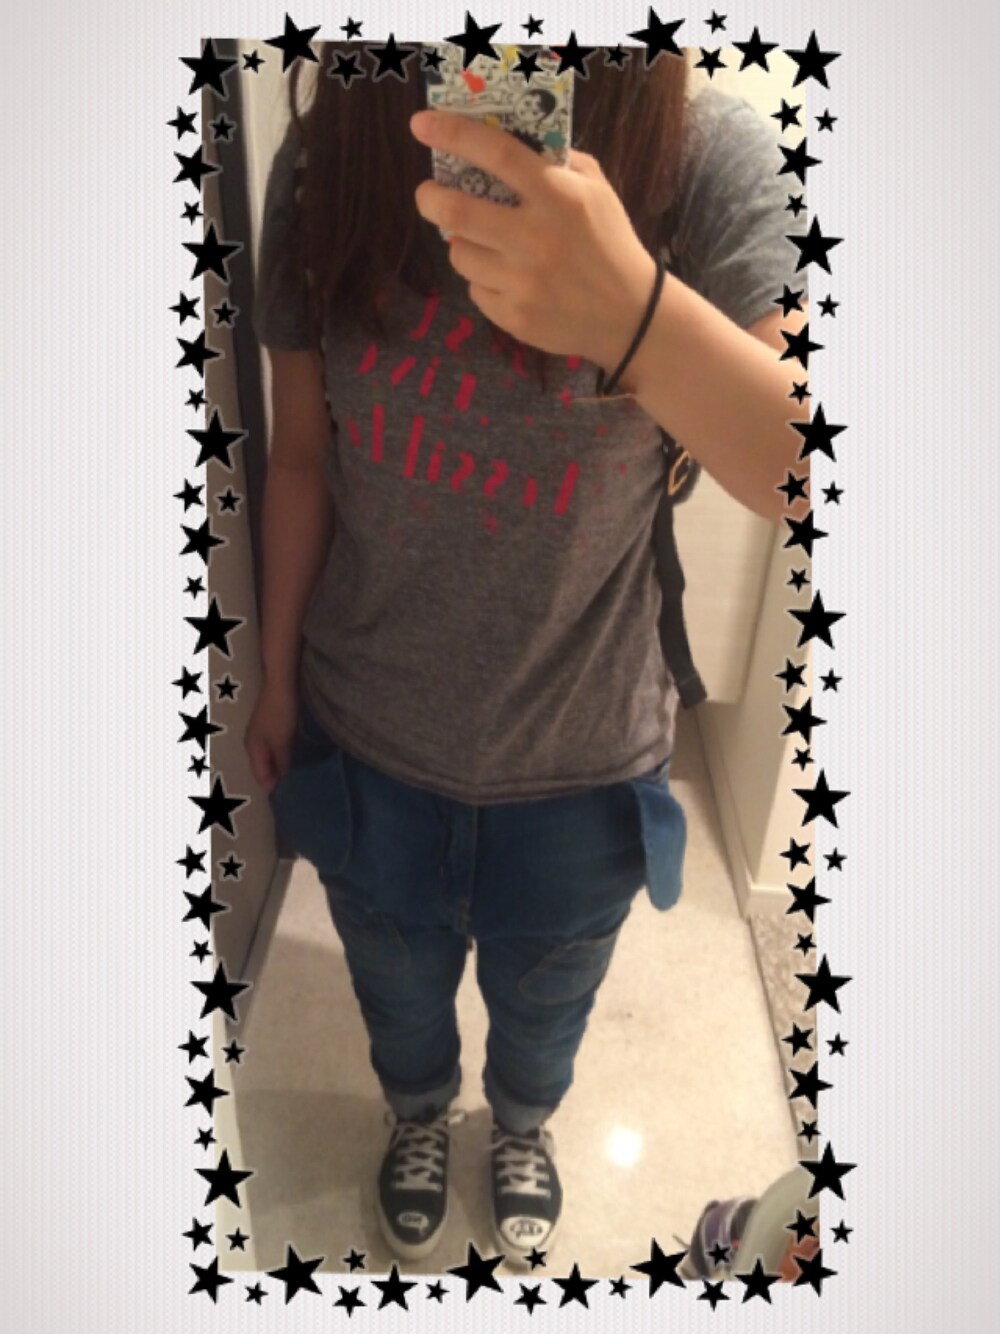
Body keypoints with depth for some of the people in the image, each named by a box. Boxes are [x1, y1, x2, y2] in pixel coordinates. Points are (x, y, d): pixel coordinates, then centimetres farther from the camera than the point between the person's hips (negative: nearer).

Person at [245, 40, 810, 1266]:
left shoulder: (707, 159, -16)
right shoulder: (324, 161, -9)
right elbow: (301, 457, -2)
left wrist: (632, 311, -46)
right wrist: (276, 677, 6)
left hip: (580, 751, -1)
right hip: (364, 731, 2)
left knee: (544, 1000, 28)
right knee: (397, 989, 29)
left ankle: (524, 1121, 66)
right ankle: (418, 1113, 66)